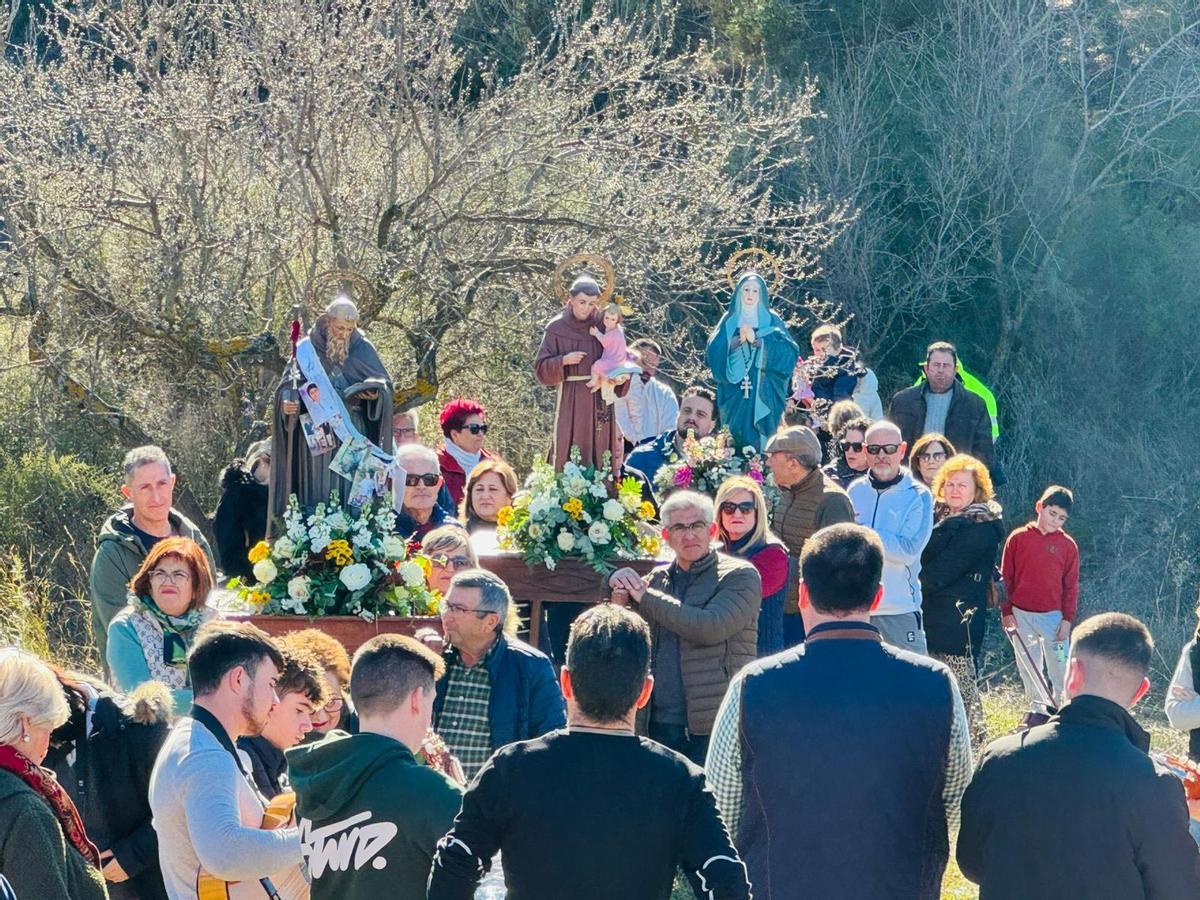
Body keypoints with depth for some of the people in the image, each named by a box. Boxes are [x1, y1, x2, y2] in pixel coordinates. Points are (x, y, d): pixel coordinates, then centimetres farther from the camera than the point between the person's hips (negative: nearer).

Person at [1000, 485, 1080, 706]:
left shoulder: (1068, 545, -1)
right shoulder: (1018, 538, -1)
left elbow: (1071, 586, 2)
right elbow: (1006, 577, 3)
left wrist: (1068, 618, -2)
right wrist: (1006, 611, 0)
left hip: (1054, 616, -1)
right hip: (1021, 615, 1)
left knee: (1060, 670, -1)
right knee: (1028, 669, 8)